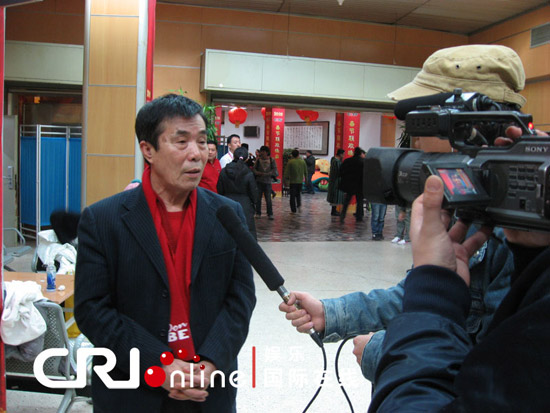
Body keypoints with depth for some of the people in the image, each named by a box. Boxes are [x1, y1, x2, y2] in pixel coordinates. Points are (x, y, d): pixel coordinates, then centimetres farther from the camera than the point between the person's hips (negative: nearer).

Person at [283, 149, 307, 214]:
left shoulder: (290, 162, -9)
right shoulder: (303, 161, 0)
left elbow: (287, 172, -7)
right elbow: (305, 172, 6)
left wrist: (286, 180, 1)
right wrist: (306, 179, 16)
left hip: (293, 181, -3)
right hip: (300, 181, 3)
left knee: (292, 196, 3)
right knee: (298, 194, 20)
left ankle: (293, 210, 4)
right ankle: (299, 205, -1)